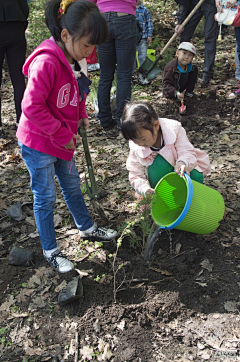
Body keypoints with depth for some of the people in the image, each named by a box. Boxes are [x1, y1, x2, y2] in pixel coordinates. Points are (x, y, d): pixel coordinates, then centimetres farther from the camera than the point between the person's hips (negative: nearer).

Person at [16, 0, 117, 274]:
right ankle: (50, 251, 24)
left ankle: (86, 228, 44)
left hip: (62, 140, 9)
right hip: (37, 144, -8)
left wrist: (80, 116, 5)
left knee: (72, 185, 22)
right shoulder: (46, 62, -26)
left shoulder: (72, 60, 4)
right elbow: (32, 107, -29)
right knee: (45, 197, 5)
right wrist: (63, 135, -22)